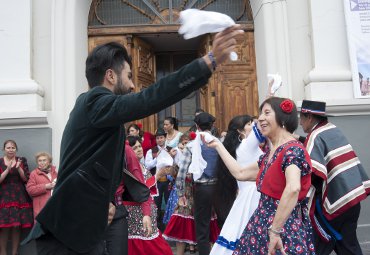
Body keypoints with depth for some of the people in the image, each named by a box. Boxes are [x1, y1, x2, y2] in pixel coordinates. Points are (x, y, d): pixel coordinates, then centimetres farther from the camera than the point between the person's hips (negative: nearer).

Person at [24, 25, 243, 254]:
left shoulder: (93, 107, 16)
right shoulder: (96, 102, -14)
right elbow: (149, 100, -31)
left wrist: (105, 201, 7)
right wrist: (210, 60, -33)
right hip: (67, 233, -9)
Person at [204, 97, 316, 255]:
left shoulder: (293, 150, -18)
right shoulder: (270, 153, 10)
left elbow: (293, 188, -34)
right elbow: (240, 173, 15)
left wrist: (275, 230, -30)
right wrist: (218, 145, 21)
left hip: (285, 229, -8)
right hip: (264, 223, 8)